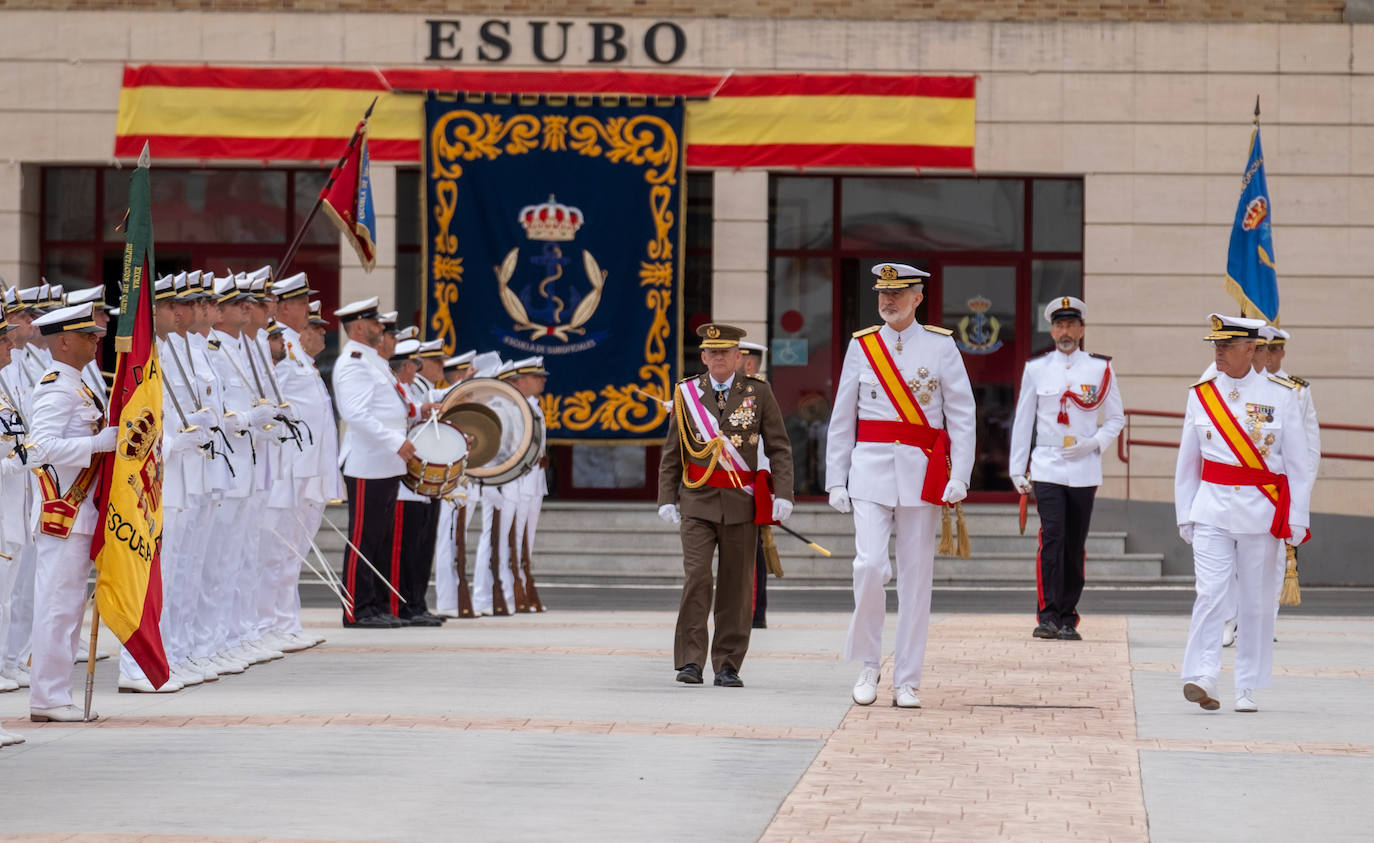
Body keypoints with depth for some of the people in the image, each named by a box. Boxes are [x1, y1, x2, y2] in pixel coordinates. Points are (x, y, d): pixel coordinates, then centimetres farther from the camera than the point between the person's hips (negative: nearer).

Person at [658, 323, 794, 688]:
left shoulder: (758, 394, 3)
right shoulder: (687, 393, 6)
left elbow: (779, 449, 4)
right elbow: (672, 453, 10)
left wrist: (783, 494, -7)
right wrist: (667, 499, 3)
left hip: (741, 504, 0)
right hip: (698, 503, 0)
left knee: (736, 585, 3)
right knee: (696, 577, -12)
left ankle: (728, 665, 11)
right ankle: (690, 662, -9)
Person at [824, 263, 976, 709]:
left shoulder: (941, 346, 3)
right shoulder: (861, 346, 7)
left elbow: (962, 415, 1)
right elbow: (842, 418, 10)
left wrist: (960, 475, -8)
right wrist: (836, 480, 5)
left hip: (922, 472, -1)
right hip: (871, 469, 1)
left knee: (916, 576, 1)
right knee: (869, 564, -14)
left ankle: (907, 683, 7)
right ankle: (868, 666, 5)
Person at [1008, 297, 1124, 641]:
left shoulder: (1100, 369, 5)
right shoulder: (1036, 369, 6)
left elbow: (1116, 418, 11)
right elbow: (1023, 420, 9)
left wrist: (1094, 443, -7)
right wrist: (1017, 469, 6)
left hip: (1084, 469, 1)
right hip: (1046, 467, -1)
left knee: (1075, 546, 4)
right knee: (1051, 538, -14)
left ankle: (1068, 619, 10)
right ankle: (1047, 616, -14)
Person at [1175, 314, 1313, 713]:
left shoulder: (1281, 395, 0)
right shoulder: (1201, 395, 6)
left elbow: (1299, 463, 2)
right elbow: (1187, 461, 12)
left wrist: (1296, 519, -1)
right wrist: (1185, 514, 10)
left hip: (1262, 511, -1)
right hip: (1212, 510, 1)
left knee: (1256, 601, 3)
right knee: (1209, 594, -12)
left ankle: (1247, 687, 11)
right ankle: (1202, 678, -20)